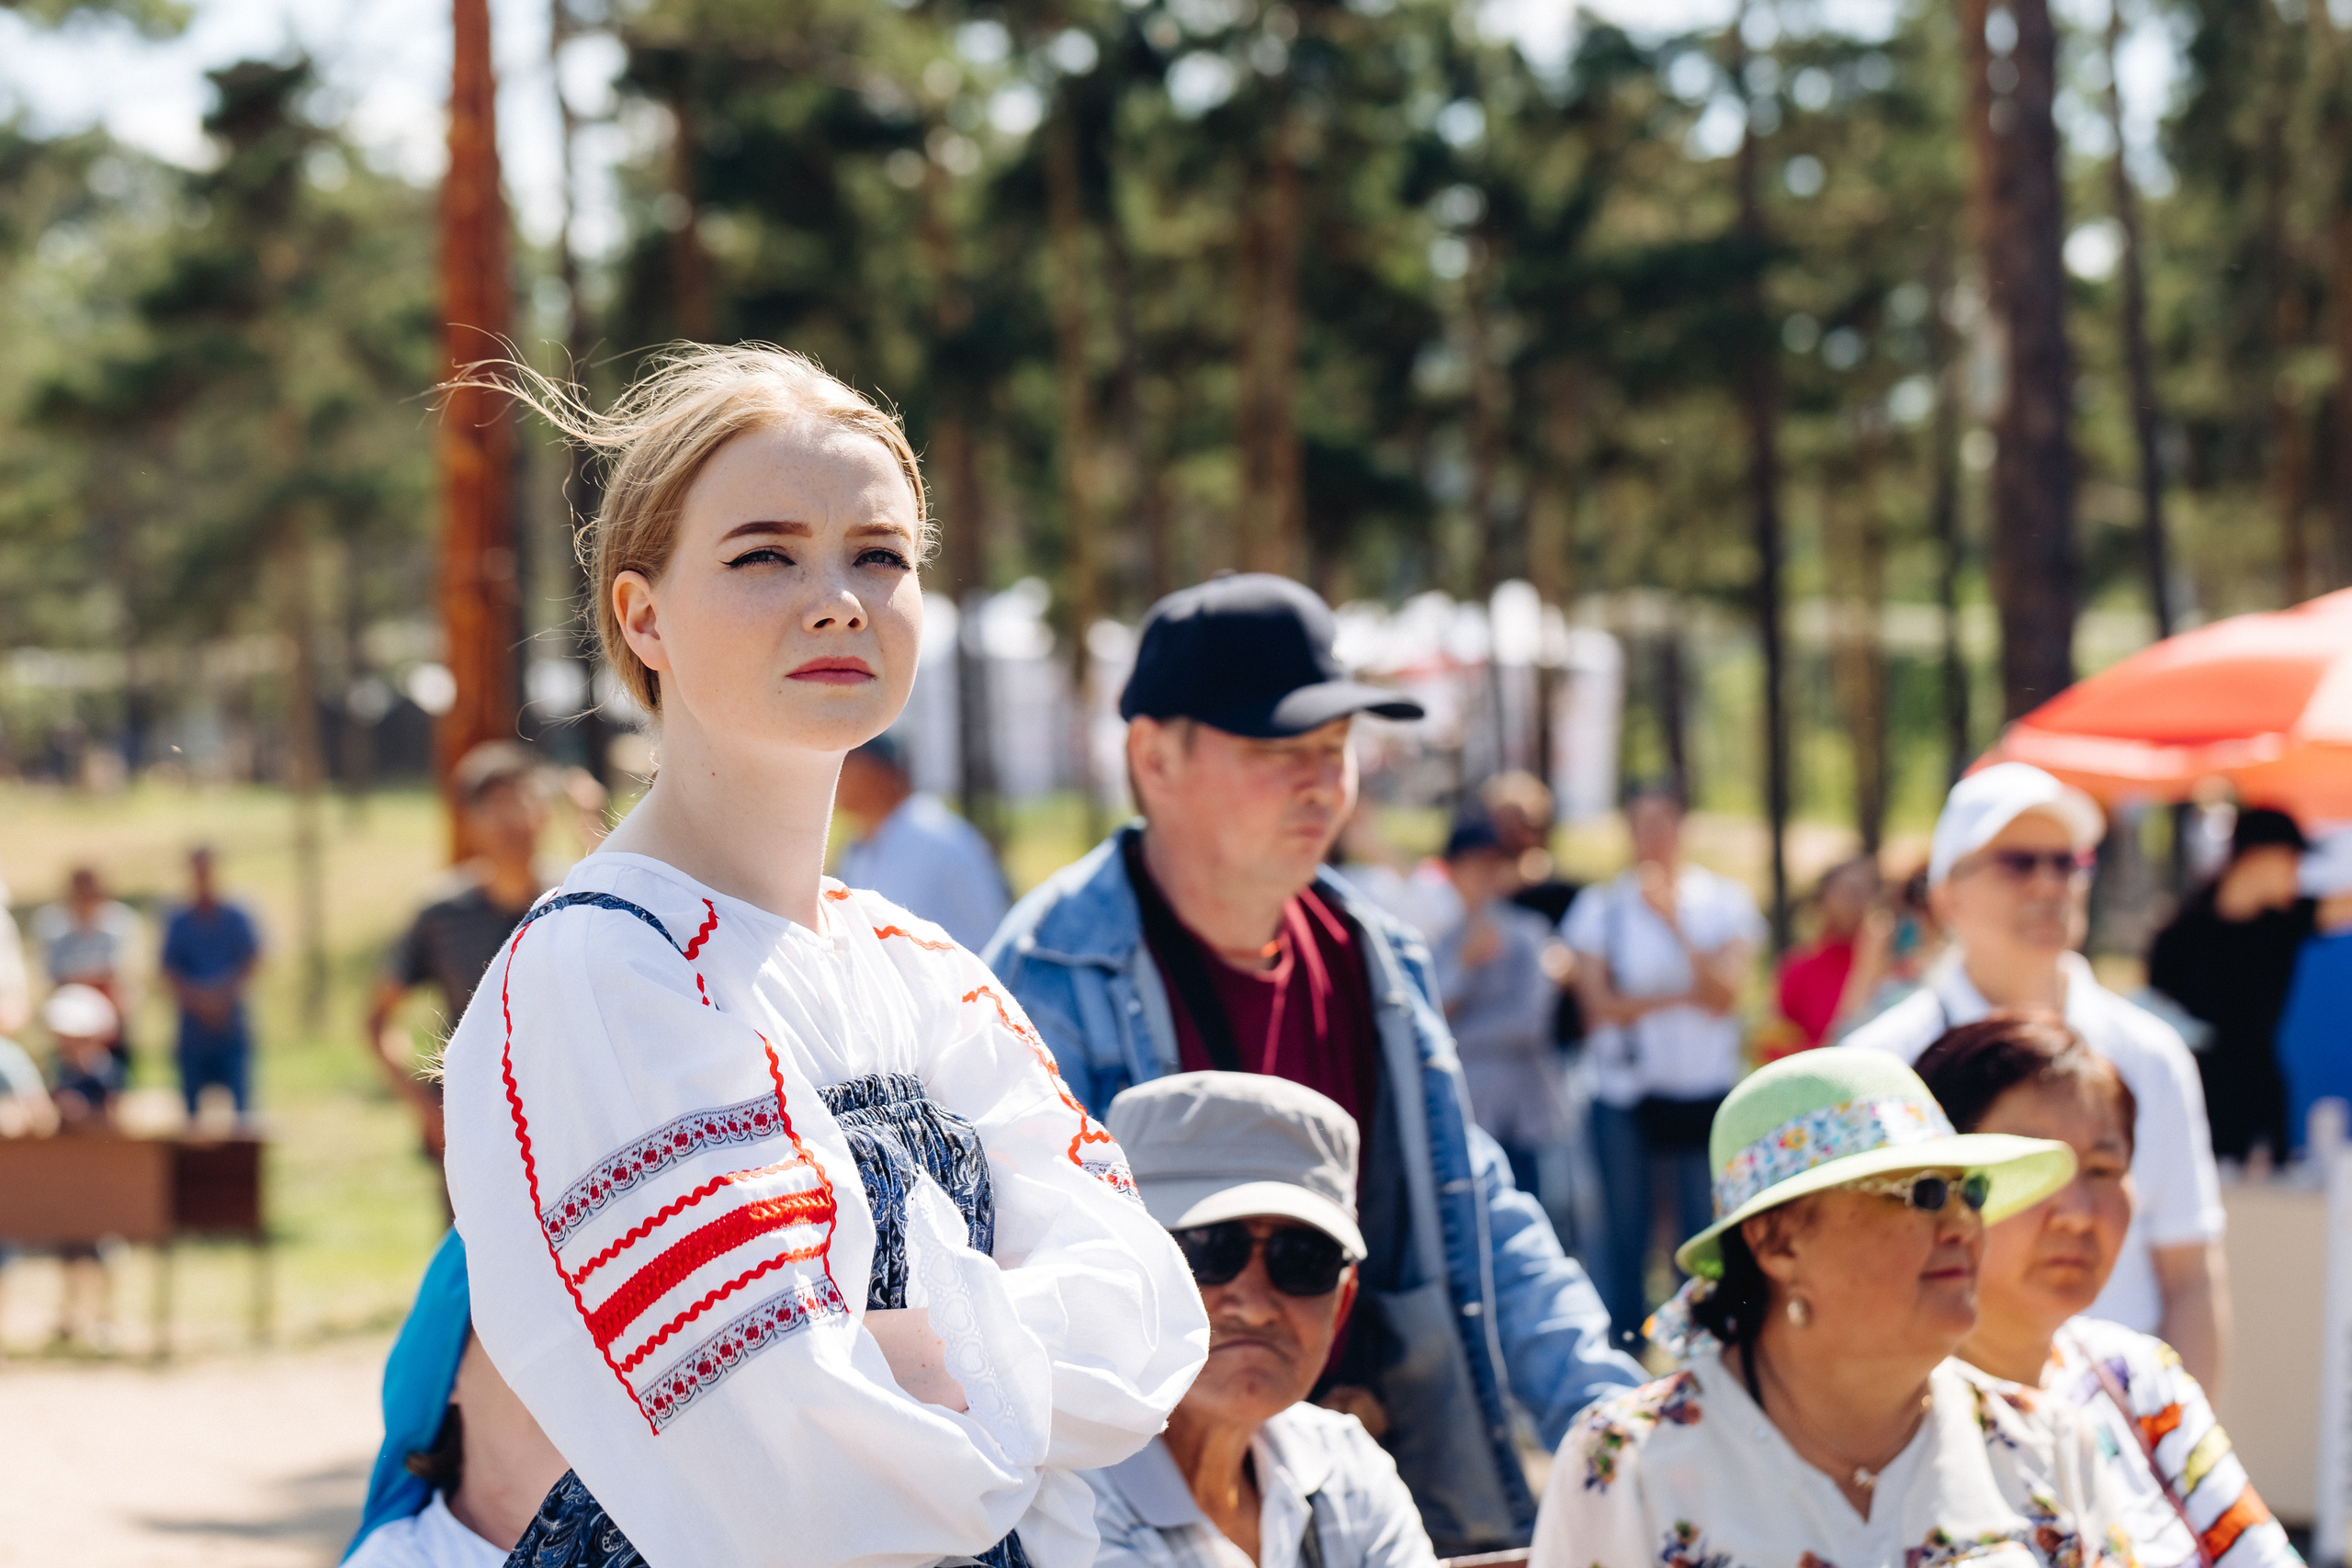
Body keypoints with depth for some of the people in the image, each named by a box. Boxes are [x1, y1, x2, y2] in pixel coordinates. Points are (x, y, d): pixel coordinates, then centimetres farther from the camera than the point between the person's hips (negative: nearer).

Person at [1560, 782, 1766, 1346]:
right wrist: (1680, 997, -10)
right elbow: (1600, 1004, -2)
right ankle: (1627, 1344, 7)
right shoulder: (1601, 906, 6)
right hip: (1624, 1092, 0)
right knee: (1625, 1228, 1)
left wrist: (1675, 923, -14)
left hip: (1705, 1087, 0)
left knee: (1704, 1228, -4)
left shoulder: (1723, 901, 5)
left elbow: (1724, 995, -7)